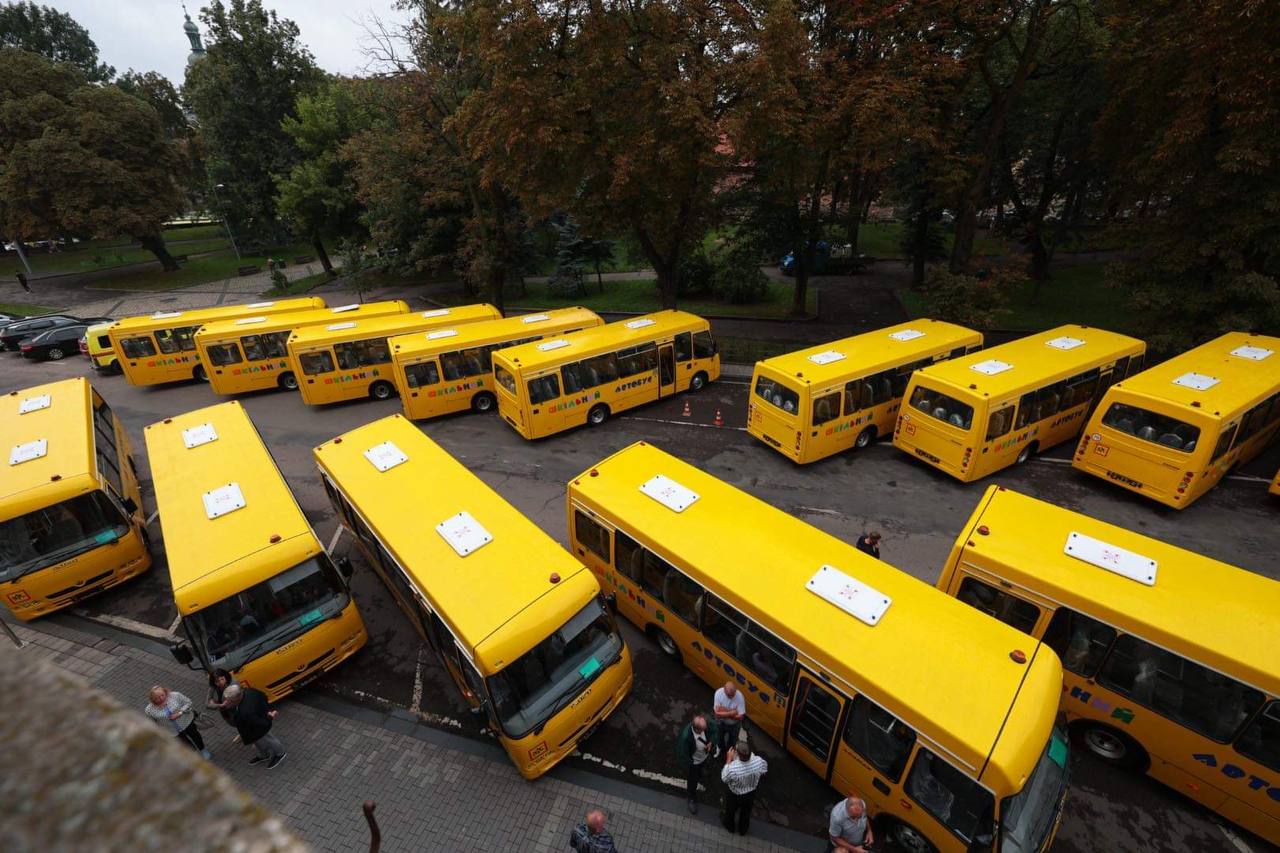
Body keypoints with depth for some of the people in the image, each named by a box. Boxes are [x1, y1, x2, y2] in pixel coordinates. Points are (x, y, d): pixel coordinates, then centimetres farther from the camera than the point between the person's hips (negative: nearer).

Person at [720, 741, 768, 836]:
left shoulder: (732, 768, -44)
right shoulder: (759, 761, -36)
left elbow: (724, 779, -21)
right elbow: (764, 771, -9)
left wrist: (728, 760, -18)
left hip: (734, 795, -3)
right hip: (751, 794, 3)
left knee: (730, 811, 31)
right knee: (746, 812, 33)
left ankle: (729, 826, 59)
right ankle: (743, 830, 59)